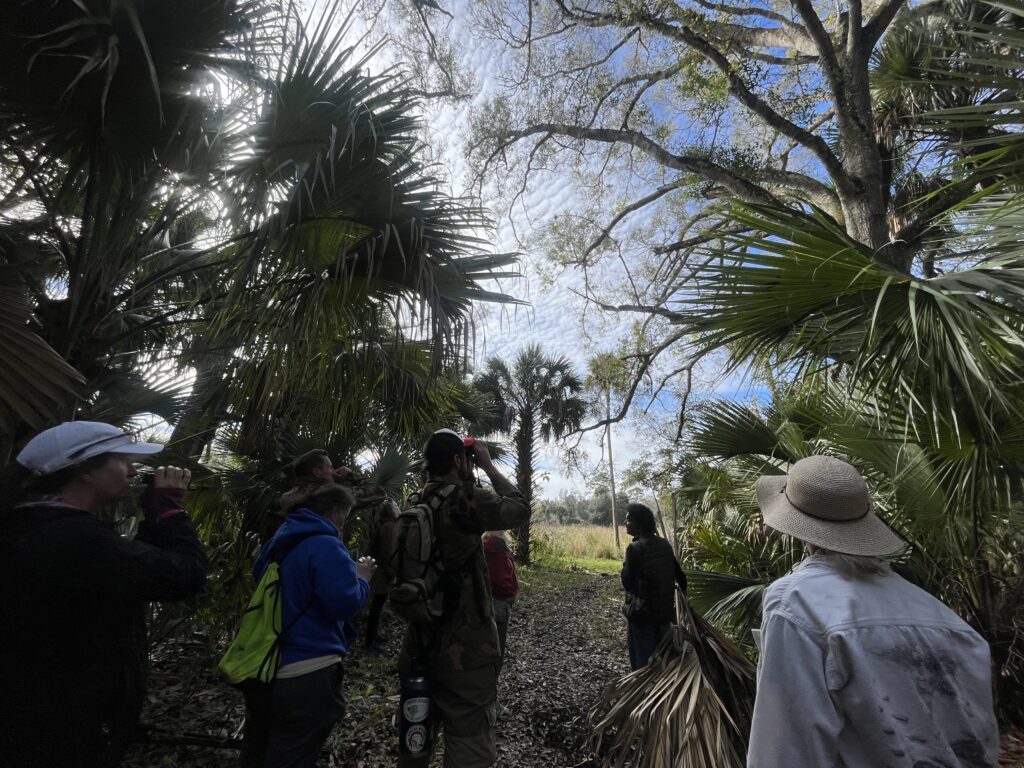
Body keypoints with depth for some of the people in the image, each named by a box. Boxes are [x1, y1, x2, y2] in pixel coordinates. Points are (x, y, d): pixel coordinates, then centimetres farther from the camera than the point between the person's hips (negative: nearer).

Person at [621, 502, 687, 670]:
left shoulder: (635, 548, -20)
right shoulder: (664, 544, 1)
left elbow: (627, 583, -19)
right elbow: (680, 575, 9)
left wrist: (626, 564, -6)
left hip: (642, 613, -7)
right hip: (664, 610, 7)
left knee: (642, 661, 9)